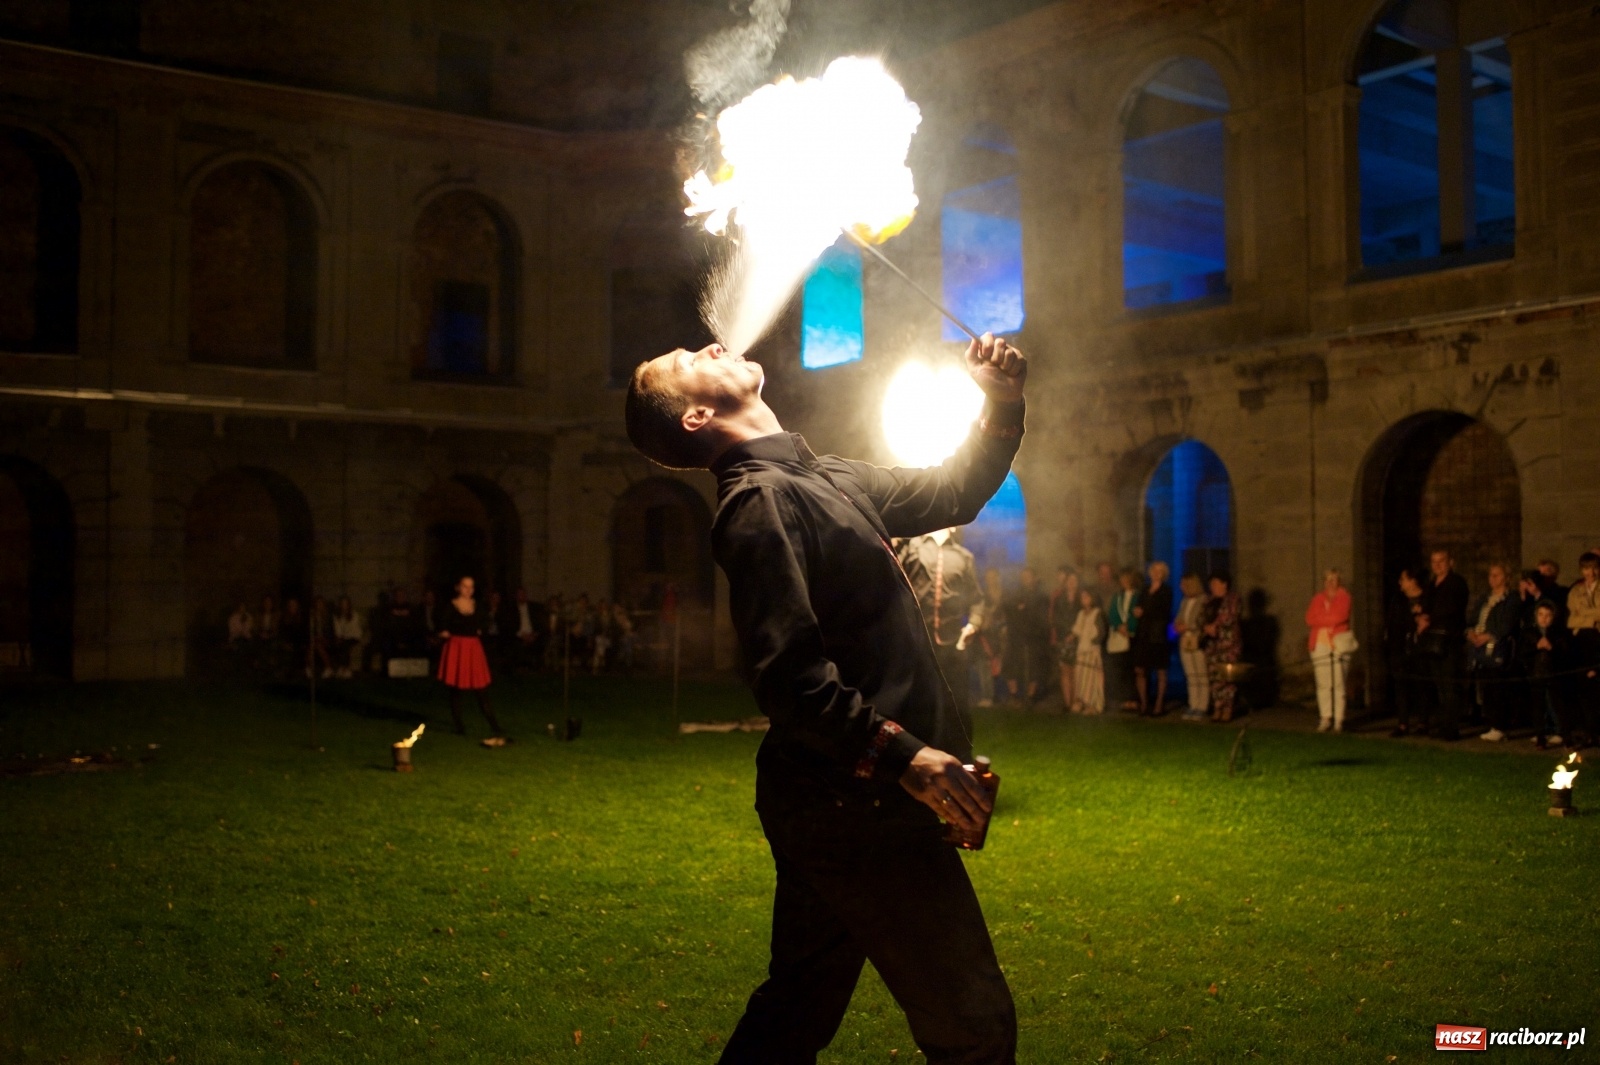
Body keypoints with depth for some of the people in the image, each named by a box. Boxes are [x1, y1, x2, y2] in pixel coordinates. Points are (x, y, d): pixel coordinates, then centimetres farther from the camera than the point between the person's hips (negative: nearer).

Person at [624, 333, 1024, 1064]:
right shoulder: (761, 500, -14)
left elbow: (953, 493, 24)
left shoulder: (826, 481, 14)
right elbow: (788, 674, -24)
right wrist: (902, 755, -29)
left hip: (840, 800, 9)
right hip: (858, 806, -9)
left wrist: (1000, 404, 10)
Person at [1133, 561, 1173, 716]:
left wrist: (1144, 612, -6)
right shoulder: (1146, 589, 16)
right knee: (1139, 670, -1)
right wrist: (1137, 612, -4)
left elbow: (1164, 612, -7)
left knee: (1160, 672, -1)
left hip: (1158, 635, -5)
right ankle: (1144, 703, 9)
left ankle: (1159, 705, 3)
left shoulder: (1166, 591, 2)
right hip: (1143, 634, 5)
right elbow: (1139, 608, 18)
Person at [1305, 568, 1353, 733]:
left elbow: (1340, 616, -10)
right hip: (1320, 644, 3)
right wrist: (1330, 620, -4)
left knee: (1339, 684, -7)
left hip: (1339, 644, -3)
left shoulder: (1344, 597, 6)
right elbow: (1310, 619, 3)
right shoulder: (1317, 599, 15)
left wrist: (1321, 620, 0)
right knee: (1323, 684, -1)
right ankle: (1325, 718, 4)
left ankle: (1339, 719, -4)